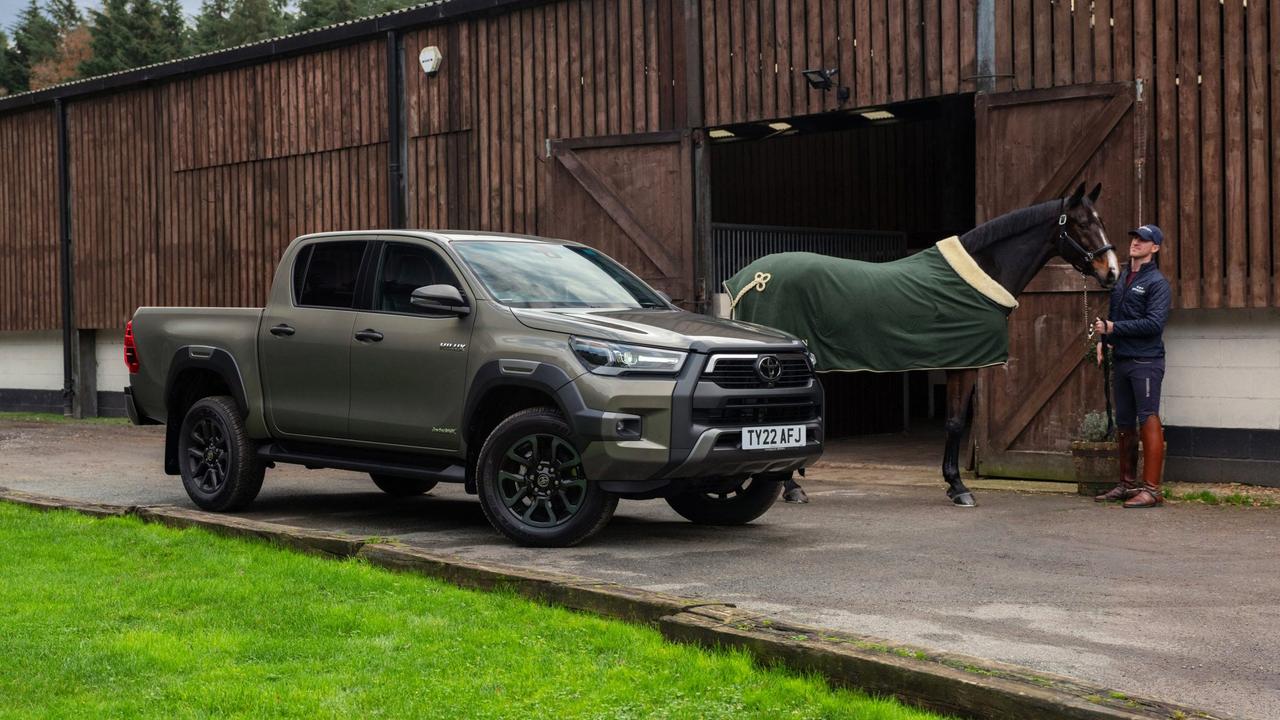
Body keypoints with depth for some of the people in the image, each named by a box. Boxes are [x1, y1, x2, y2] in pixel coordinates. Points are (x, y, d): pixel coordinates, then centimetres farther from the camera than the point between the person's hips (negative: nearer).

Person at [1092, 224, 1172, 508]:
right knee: (1124, 424, 13)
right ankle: (1127, 484, 23)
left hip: (1145, 362, -8)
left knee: (1148, 421, -9)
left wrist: (1113, 328, -18)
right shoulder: (1121, 278, 15)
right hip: (1122, 360, 8)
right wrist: (1103, 339, 5)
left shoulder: (1157, 282, -7)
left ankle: (1151, 489, -9)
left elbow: (1154, 323, -18)